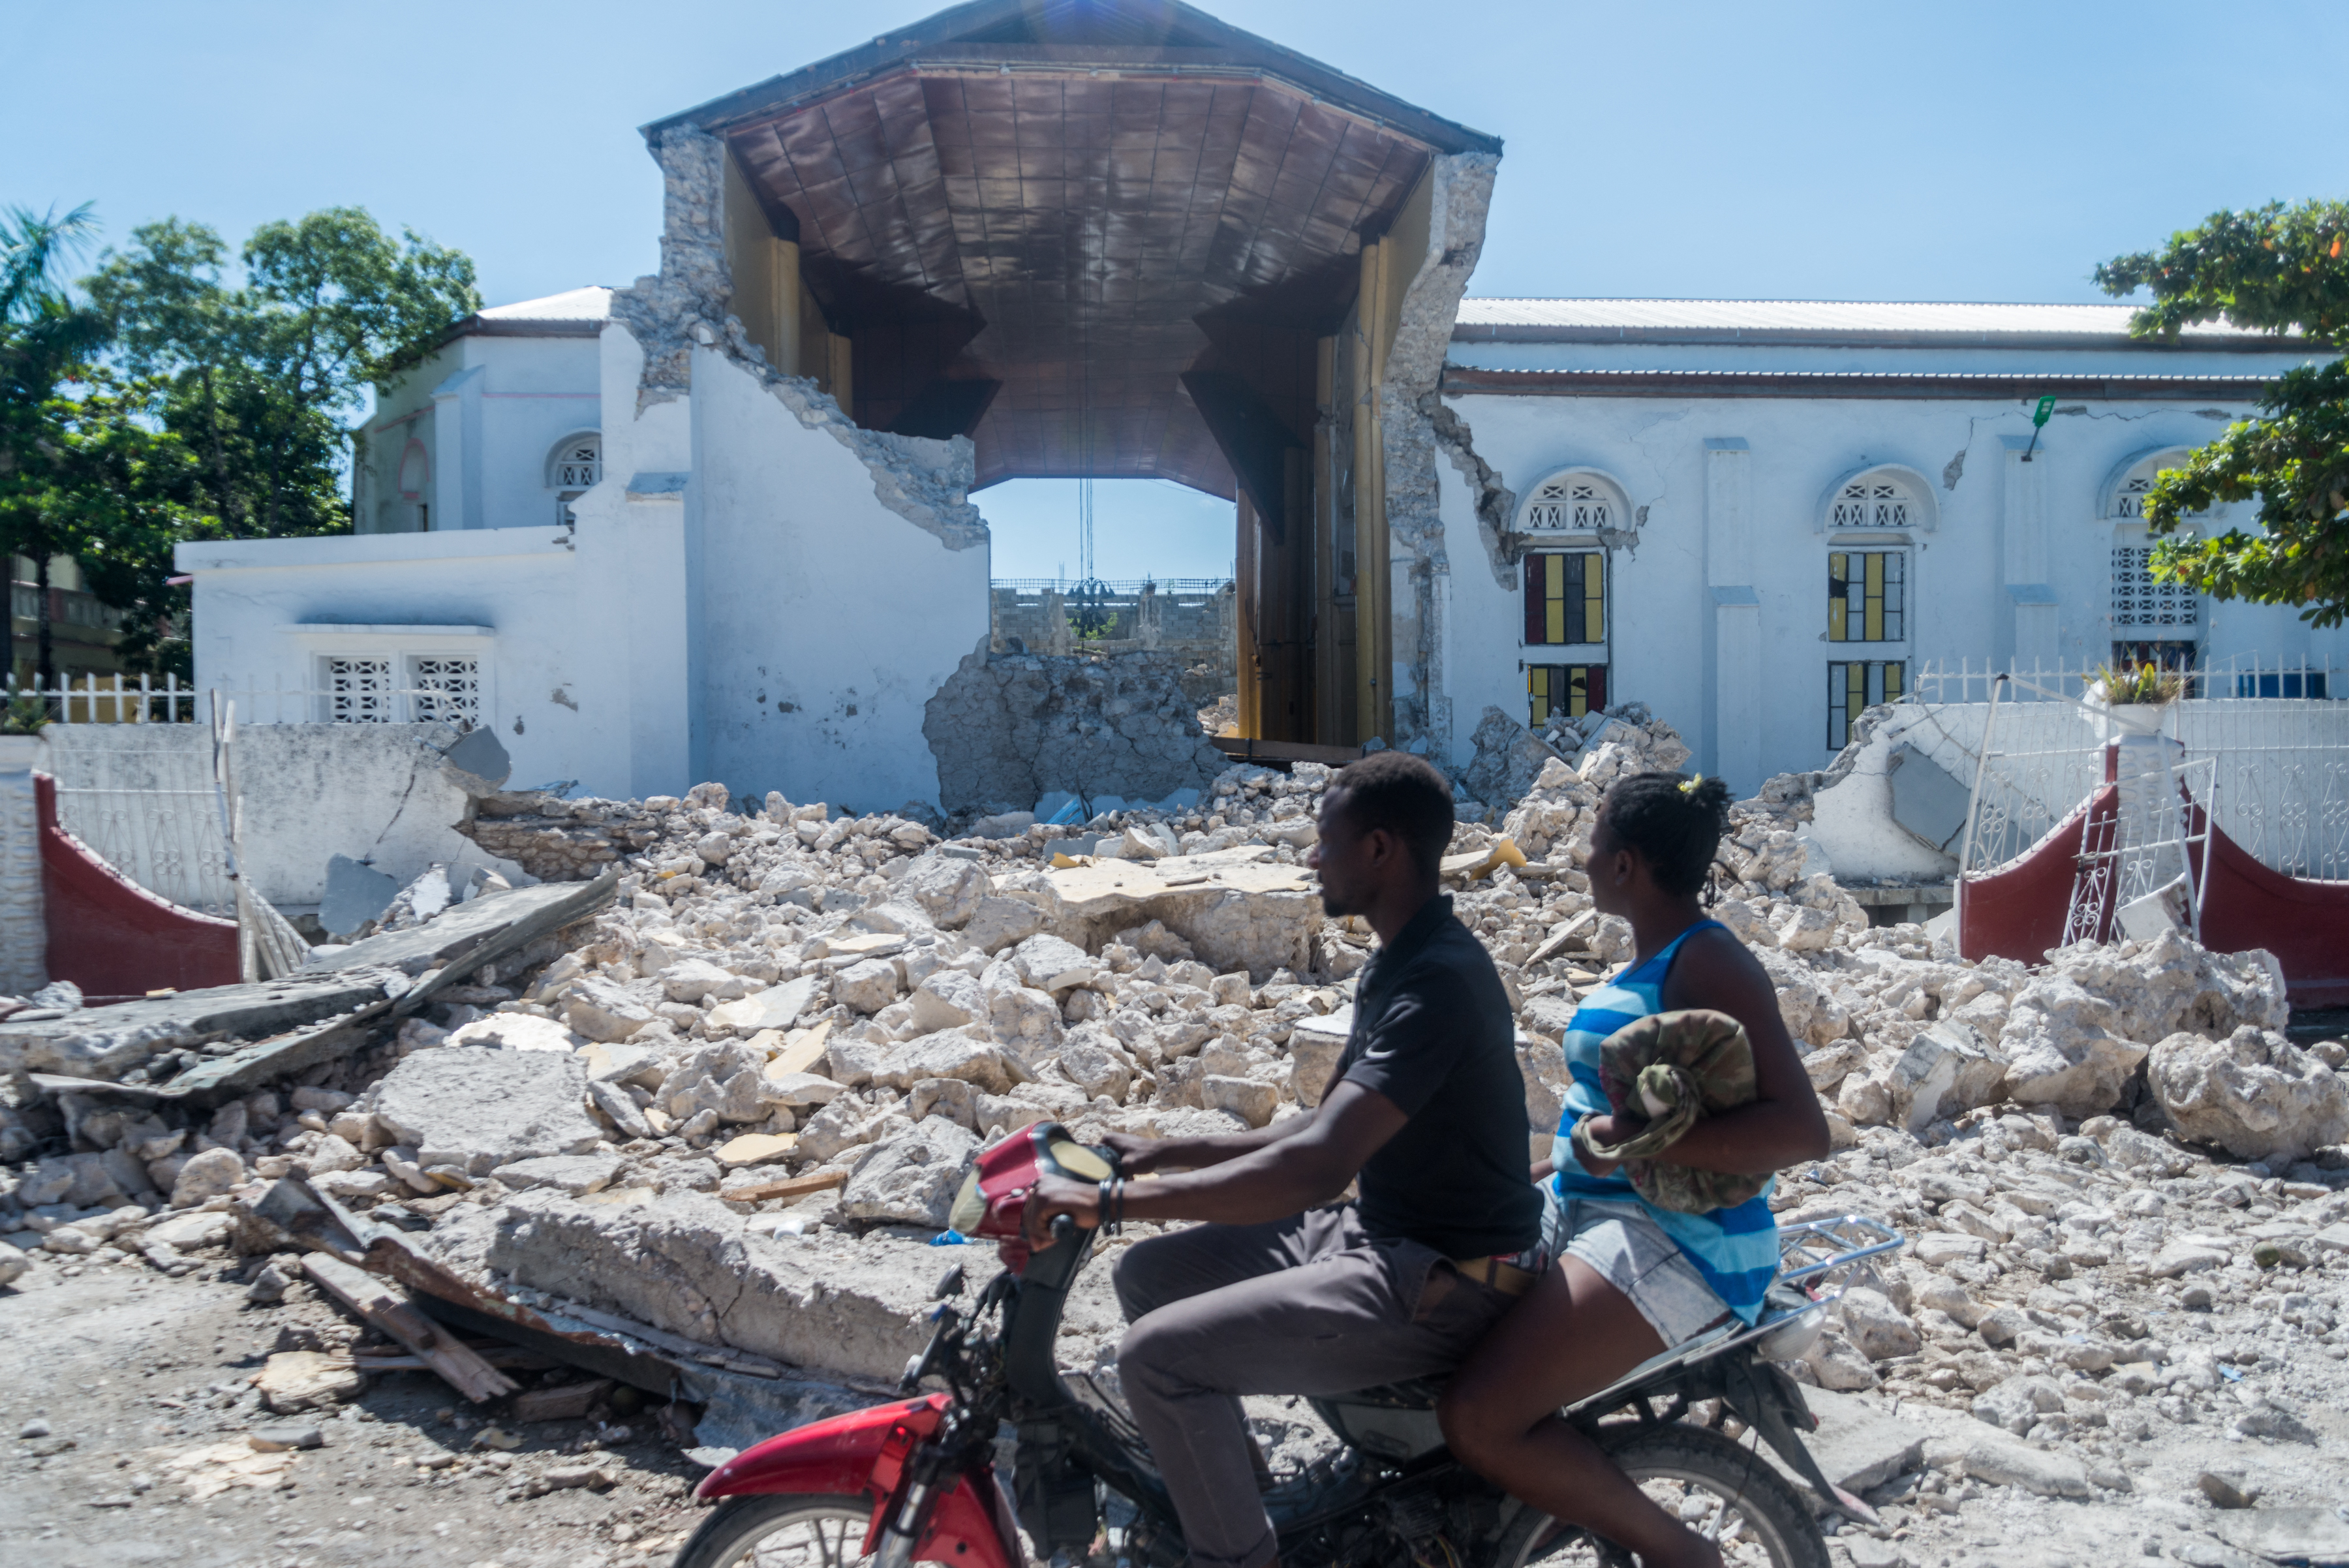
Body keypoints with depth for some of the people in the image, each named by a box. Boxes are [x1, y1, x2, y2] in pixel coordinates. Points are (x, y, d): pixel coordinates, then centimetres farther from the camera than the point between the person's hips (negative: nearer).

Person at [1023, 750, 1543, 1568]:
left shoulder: (1438, 981, -24)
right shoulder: (1399, 962, 9)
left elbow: (1317, 1166, -34)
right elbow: (1325, 1128, 17)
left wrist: (1109, 1199, -32)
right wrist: (1164, 1152, 11)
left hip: (1441, 1283, -10)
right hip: (1378, 1232, 10)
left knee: (1158, 1353, -19)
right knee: (1148, 1275, 9)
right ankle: (1231, 1485, 25)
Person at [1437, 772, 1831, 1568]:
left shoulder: (1708, 963, -15)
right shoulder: (1651, 958, 14)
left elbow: (1801, 1129, -25)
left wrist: (1638, 1141, -29)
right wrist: (1526, 1174, 18)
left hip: (1681, 1241, -10)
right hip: (1585, 1211, 10)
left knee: (1480, 1420, -23)